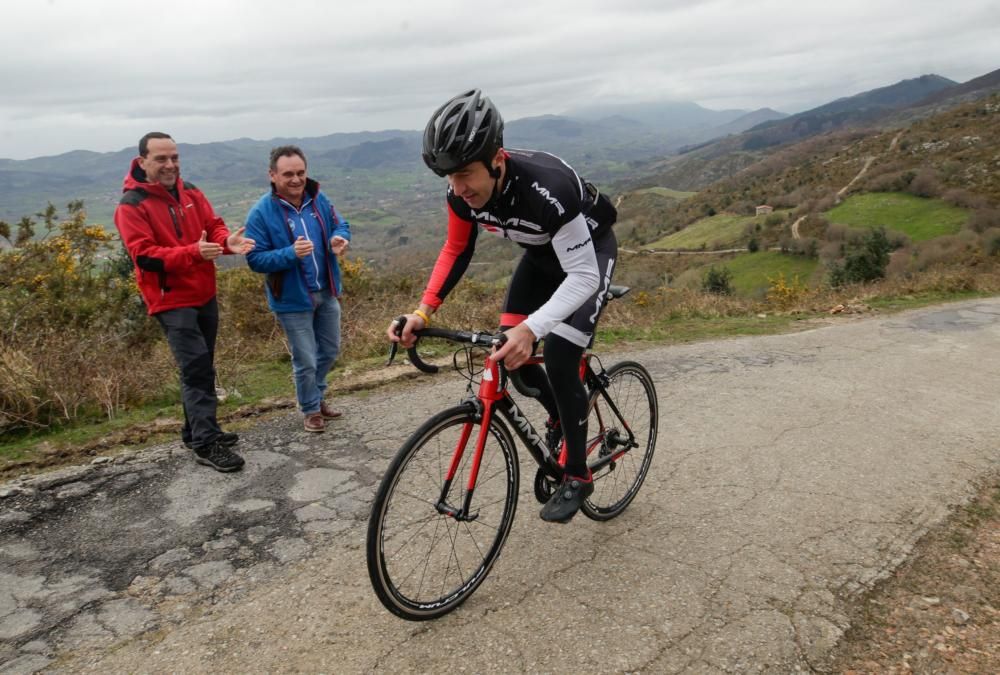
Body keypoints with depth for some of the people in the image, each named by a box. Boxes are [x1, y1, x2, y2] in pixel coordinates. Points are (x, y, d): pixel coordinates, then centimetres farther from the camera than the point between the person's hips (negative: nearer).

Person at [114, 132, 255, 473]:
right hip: (172, 301, -7)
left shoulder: (190, 192, 7)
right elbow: (145, 256, -19)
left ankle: (198, 430, 28)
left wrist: (227, 240, -19)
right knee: (196, 367, -13)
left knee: (202, 367, 14)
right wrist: (194, 252, -31)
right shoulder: (131, 206, -12)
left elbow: (213, 226, 5)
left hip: (205, 295, 7)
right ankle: (206, 444, -8)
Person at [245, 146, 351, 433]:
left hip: (326, 292, 6)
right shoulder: (261, 213, -16)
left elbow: (340, 224, 8)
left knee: (330, 350, 19)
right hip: (292, 299, -5)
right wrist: (291, 253, -32)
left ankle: (315, 395, 43)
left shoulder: (319, 199, -2)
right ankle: (311, 409, 27)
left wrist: (340, 238, -16)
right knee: (305, 360, 4)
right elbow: (255, 259, -16)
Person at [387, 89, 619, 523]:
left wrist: (531, 328, -54)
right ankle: (559, 415, 27)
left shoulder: (547, 187, -41)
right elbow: (457, 250, -7)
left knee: (559, 358, -18)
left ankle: (577, 476, 0)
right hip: (542, 252, 6)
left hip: (590, 251, -6)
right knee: (509, 352, -3)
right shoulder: (462, 192, -22)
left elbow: (583, 275, -40)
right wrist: (424, 311, -21)